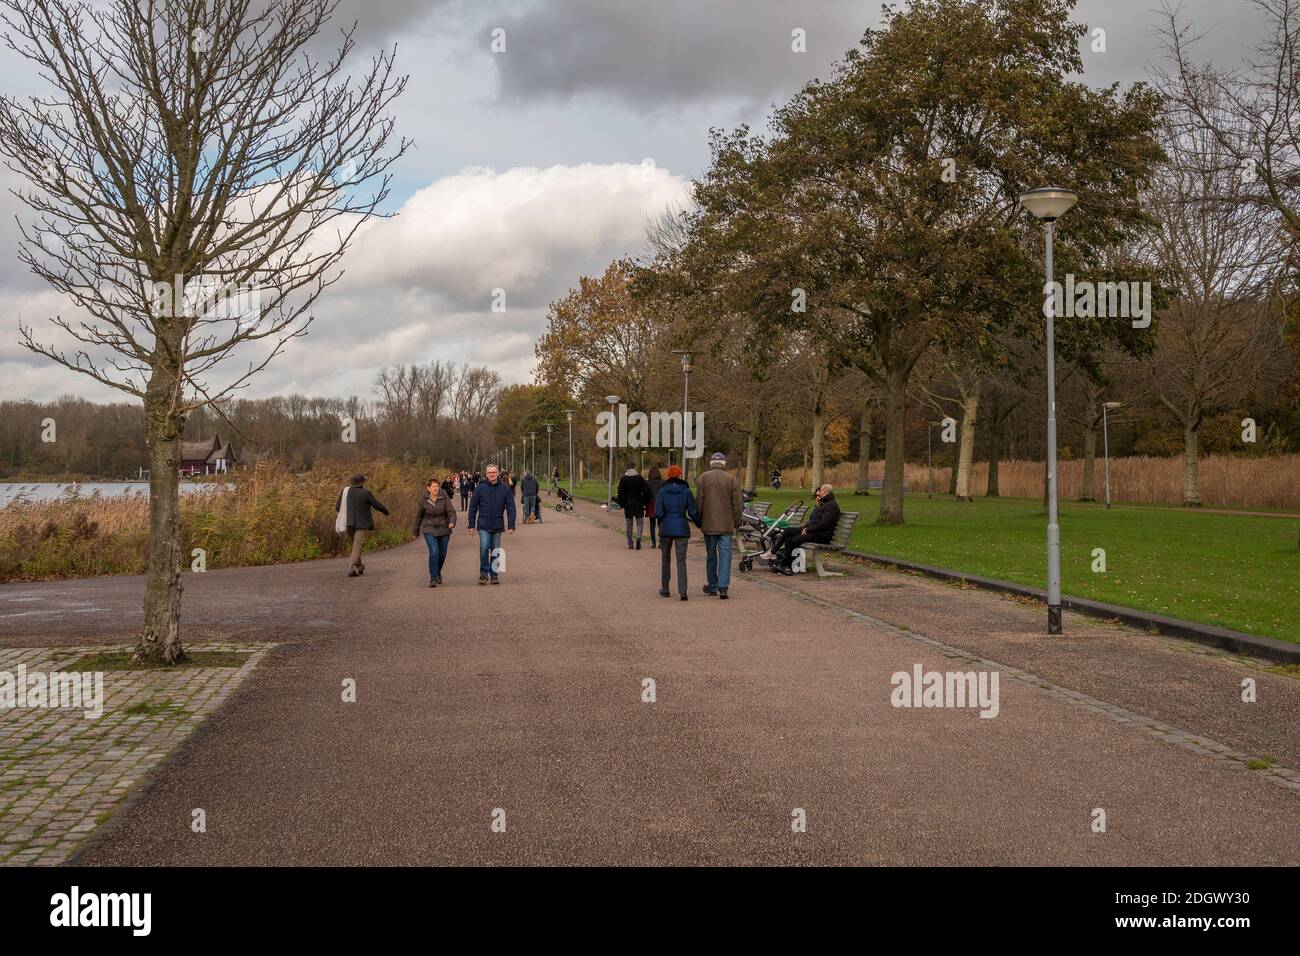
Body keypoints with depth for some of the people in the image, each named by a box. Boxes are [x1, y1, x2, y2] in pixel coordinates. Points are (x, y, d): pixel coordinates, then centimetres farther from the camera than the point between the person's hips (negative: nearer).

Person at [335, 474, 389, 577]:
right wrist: (386, 511, 19)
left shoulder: (345, 491, 6)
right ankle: (352, 569, -18)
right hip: (361, 524, -5)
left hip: (349, 524, 5)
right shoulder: (365, 493, -8)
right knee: (357, 546, -8)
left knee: (355, 545, 20)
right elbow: (377, 505, 0)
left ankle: (358, 566, 27)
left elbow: (337, 508, 11)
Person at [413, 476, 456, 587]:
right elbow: (419, 515, 4)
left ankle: (438, 572, 41)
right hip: (429, 530, -1)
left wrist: (452, 522, -35)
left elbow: (451, 511, -14)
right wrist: (416, 531, 12)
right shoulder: (424, 499, -9)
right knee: (434, 552, -18)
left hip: (444, 529, 1)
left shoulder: (444, 497, -11)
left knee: (442, 554, 12)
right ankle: (433, 578, -11)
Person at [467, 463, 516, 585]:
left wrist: (511, 525, -3)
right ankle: (484, 572, -1)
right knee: (484, 548, -15)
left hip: (498, 525, 2)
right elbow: (473, 507, 3)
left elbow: (510, 507, 3)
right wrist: (471, 524, 1)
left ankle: (494, 574, 18)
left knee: (495, 551, 7)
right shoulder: (480, 488, -2)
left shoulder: (505, 488, 1)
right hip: (483, 525, -2)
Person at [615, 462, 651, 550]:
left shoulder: (623, 479, -3)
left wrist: (621, 504, 2)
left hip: (628, 505, 1)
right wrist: (645, 502, 5)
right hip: (638, 504, -1)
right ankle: (638, 538, -17)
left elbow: (620, 493, -7)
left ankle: (630, 544, 11)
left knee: (629, 524, 9)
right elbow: (646, 490, -5)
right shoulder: (640, 478, -3)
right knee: (640, 522, 7)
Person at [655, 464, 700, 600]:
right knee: (681, 560, 0)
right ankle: (682, 590, -14)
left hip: (665, 528, 0)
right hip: (682, 528, 0)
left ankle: (664, 590, 19)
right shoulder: (686, 491, -2)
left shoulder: (663, 491, -2)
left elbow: (658, 512, -8)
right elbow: (693, 512, -2)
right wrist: (699, 524, 15)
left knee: (665, 560, 14)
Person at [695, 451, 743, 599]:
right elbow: (737, 504, 1)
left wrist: (699, 521, 10)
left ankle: (712, 586, 19)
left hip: (709, 524, 1)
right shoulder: (731, 479, -1)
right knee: (725, 555, -2)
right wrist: (737, 522, 11)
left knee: (711, 556, 11)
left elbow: (699, 502, 1)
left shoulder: (703, 478, 0)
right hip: (726, 525, -1)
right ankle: (723, 586, -13)